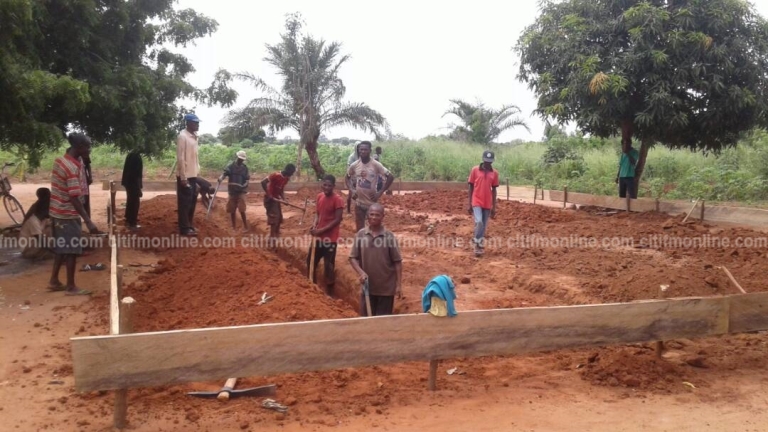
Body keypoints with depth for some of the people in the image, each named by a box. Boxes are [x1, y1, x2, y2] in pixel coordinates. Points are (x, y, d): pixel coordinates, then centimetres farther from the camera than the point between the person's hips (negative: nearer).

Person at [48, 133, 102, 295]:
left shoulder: (60, 160, 5)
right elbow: (74, 198, -28)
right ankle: (71, 287, 7)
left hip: (58, 212, 9)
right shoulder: (72, 168, -23)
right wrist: (88, 221, -31)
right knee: (72, 250, -1)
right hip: (68, 215, -9)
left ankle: (54, 281, 27)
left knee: (62, 248, 18)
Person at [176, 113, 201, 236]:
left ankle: (189, 225, 26)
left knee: (192, 201, 15)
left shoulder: (194, 137, 12)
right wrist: (183, 177, -19)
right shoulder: (182, 136, -14)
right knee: (185, 202, -2)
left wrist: (197, 172, 15)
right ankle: (185, 228, 4)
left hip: (193, 175, 9)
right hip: (185, 176, -9)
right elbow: (180, 158, -17)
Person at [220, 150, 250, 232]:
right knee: (231, 210, 6)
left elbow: (246, 179, 6)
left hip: (241, 191, -1)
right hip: (232, 190, 1)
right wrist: (221, 178, -34)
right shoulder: (231, 166, 1)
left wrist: (244, 186, -14)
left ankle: (245, 226, 0)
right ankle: (234, 226, 19)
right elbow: (225, 173, -12)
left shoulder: (245, 168, 5)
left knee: (241, 210, -11)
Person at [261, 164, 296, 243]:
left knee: (279, 218, 13)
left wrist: (284, 199, -5)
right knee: (274, 217, -11)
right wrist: (268, 195, -27)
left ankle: (276, 235, 27)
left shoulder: (286, 178, 3)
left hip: (276, 198, 9)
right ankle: (272, 238, -7)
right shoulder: (276, 175, -23)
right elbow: (263, 182, -27)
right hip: (270, 198, -9)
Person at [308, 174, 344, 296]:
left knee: (328, 265, 0)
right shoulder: (319, 196, 6)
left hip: (330, 238, -7)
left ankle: (329, 292, 14)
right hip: (318, 235, 7)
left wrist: (321, 230, -20)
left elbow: (337, 220, -17)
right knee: (310, 260, 16)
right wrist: (314, 225, -5)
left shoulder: (338, 200, -15)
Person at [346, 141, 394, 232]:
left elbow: (390, 177, -9)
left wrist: (380, 192, -12)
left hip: (372, 202, -3)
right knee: (360, 229, 10)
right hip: (359, 202, 3)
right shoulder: (354, 165, -3)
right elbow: (348, 178, 15)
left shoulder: (376, 165, -12)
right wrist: (352, 190, -1)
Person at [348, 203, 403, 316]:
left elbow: (397, 262, -5)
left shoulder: (389, 236, -8)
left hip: (386, 287, -2)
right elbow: (353, 257, 2)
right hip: (367, 286, 2)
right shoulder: (361, 234, -2)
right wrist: (361, 272, -15)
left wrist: (399, 285, -7)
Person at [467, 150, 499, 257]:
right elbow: (471, 187, 1)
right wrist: (469, 204, 0)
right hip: (477, 202, -3)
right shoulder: (475, 170, -3)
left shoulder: (494, 173, 2)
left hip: (487, 204, 3)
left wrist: (494, 207, 6)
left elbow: (494, 190, 7)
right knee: (479, 222, -19)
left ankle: (479, 245, 20)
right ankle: (478, 243, -2)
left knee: (484, 226, 7)